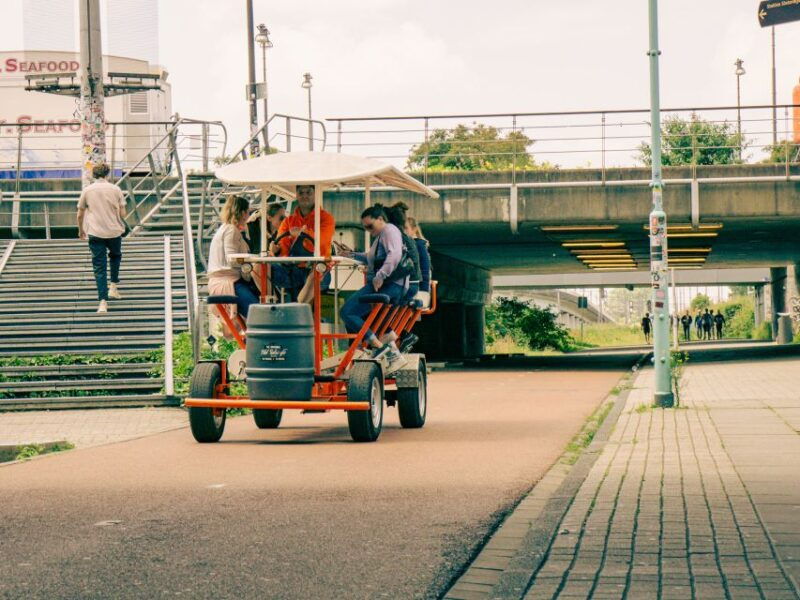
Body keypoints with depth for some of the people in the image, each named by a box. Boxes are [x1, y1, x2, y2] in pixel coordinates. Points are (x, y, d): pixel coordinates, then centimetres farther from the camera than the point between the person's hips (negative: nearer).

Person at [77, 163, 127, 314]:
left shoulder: (87, 191, 2)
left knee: (99, 267, 0)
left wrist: (81, 230, 24)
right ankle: (113, 287, 24)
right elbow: (122, 213, 2)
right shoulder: (115, 189, 1)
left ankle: (103, 301, -10)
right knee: (116, 256, 30)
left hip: (95, 233, -1)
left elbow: (80, 214, 8)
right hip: (114, 231, 1)